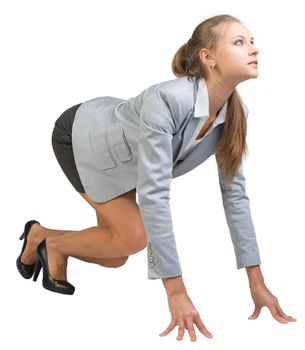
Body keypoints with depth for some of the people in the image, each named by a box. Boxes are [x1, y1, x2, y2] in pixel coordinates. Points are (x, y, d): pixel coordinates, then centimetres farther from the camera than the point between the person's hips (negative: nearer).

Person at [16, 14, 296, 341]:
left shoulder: (235, 113, -21)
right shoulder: (167, 100, -43)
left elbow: (234, 191, -15)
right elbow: (153, 193, -45)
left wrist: (256, 281, -16)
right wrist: (176, 292, -44)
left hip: (117, 155, 7)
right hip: (79, 136, -7)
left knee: (115, 255, 10)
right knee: (134, 235, -16)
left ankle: (41, 237, 36)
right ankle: (52, 243, 11)